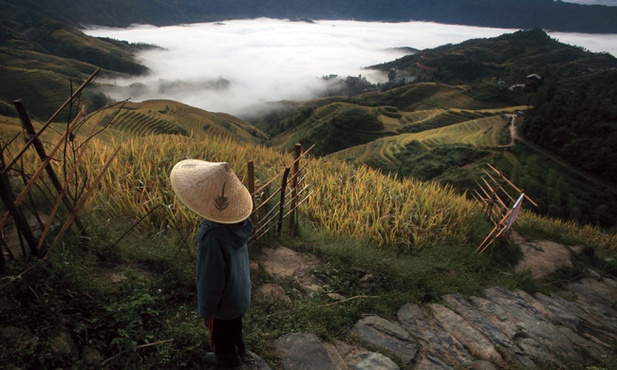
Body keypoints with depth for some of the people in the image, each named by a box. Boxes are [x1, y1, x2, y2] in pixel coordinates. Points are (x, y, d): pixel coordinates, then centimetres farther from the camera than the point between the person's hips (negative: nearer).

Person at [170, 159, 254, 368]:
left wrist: (206, 310, -11)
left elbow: (210, 279, -28)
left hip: (224, 300, -6)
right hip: (240, 293, 6)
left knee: (221, 332, 26)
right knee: (234, 326, 33)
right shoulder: (237, 223, -18)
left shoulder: (213, 236, -41)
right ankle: (239, 352, 59)